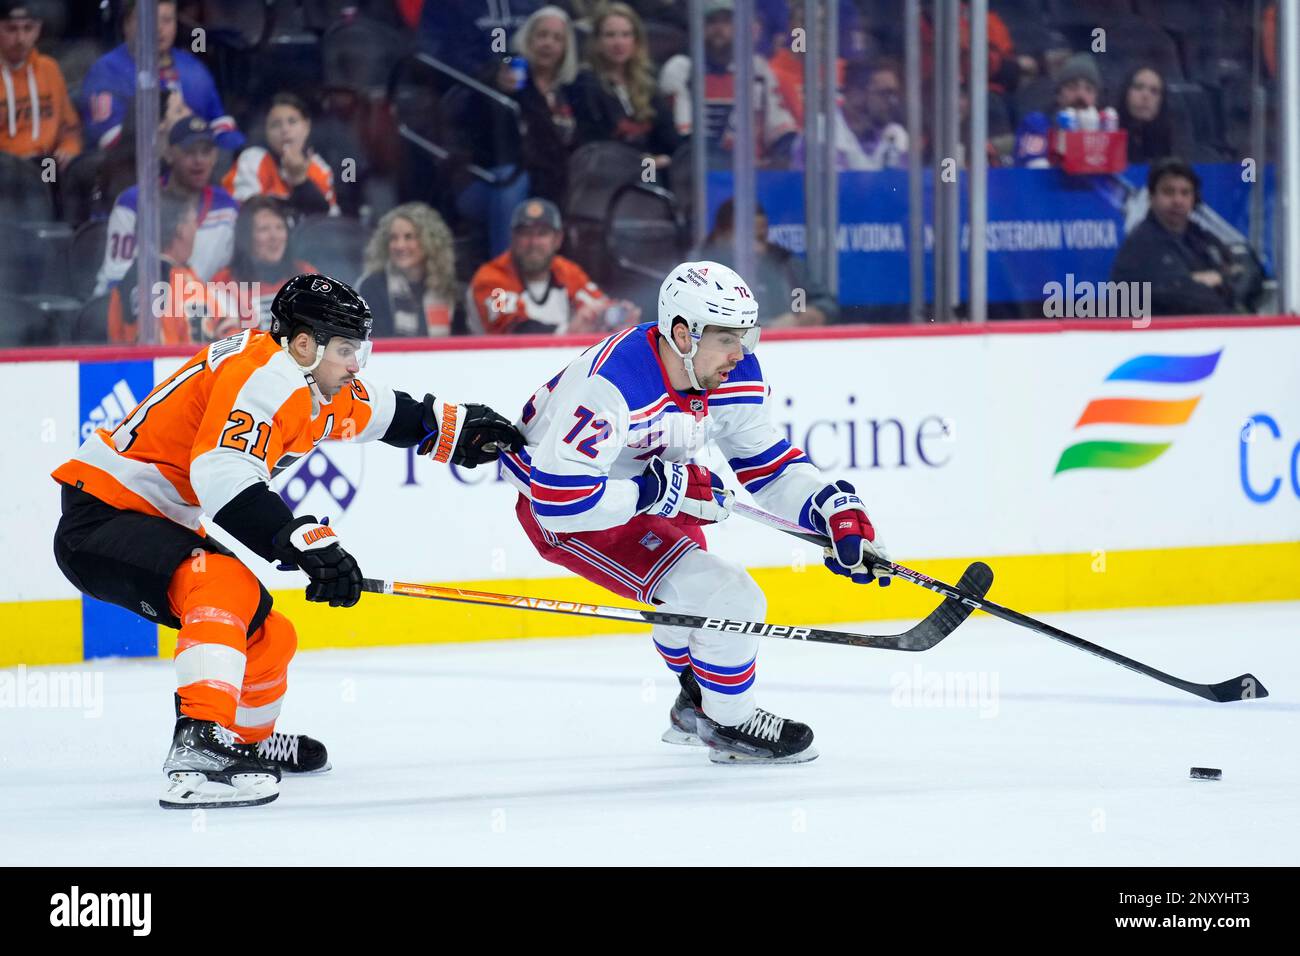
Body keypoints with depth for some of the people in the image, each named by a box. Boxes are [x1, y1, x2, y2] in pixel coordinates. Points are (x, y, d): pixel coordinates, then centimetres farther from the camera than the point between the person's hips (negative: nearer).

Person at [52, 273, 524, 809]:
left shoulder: (313, 387, 8)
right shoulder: (261, 377, -23)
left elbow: (382, 413, 30)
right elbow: (223, 474, -37)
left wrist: (460, 427, 24)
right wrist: (309, 543, -42)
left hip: (160, 521, 11)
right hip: (100, 517, -11)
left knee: (267, 637, 20)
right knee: (228, 585, -34)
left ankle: (250, 739, 47)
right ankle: (199, 745, -46)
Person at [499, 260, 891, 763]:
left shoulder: (734, 374, -13)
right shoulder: (610, 385, -37)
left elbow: (769, 464, -2)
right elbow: (560, 499, -38)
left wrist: (837, 512, -18)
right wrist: (662, 491, -31)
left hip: (645, 489, 9)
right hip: (559, 514, -9)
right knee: (725, 597, -17)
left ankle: (696, 706, 53)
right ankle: (729, 724, 5)